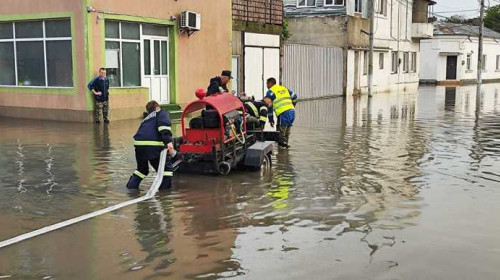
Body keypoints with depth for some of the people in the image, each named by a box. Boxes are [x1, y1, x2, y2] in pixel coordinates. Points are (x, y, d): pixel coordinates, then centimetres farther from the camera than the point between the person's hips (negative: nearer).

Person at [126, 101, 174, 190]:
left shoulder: (147, 119, 35)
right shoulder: (161, 113, 16)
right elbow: (164, 124, -7)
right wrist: (168, 141, -18)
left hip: (139, 144, 6)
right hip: (154, 144, -6)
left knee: (142, 168, 29)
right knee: (166, 167, 9)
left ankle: (131, 186, 29)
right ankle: (165, 189, 5)